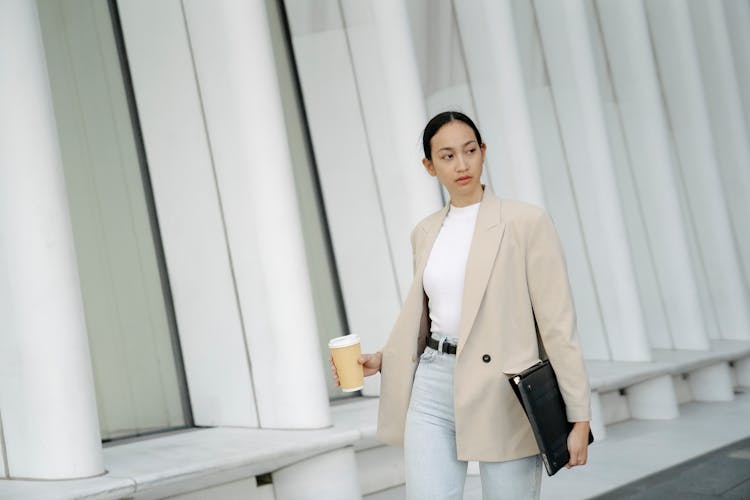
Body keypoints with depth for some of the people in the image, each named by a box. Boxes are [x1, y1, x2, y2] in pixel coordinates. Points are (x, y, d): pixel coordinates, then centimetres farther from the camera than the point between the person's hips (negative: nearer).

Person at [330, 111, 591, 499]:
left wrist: (579, 417, -10)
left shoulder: (527, 222, -5)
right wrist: (380, 359, 4)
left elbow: (557, 322, -8)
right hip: (433, 391, 4)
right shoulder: (425, 232, 11)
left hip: (504, 393, -4)